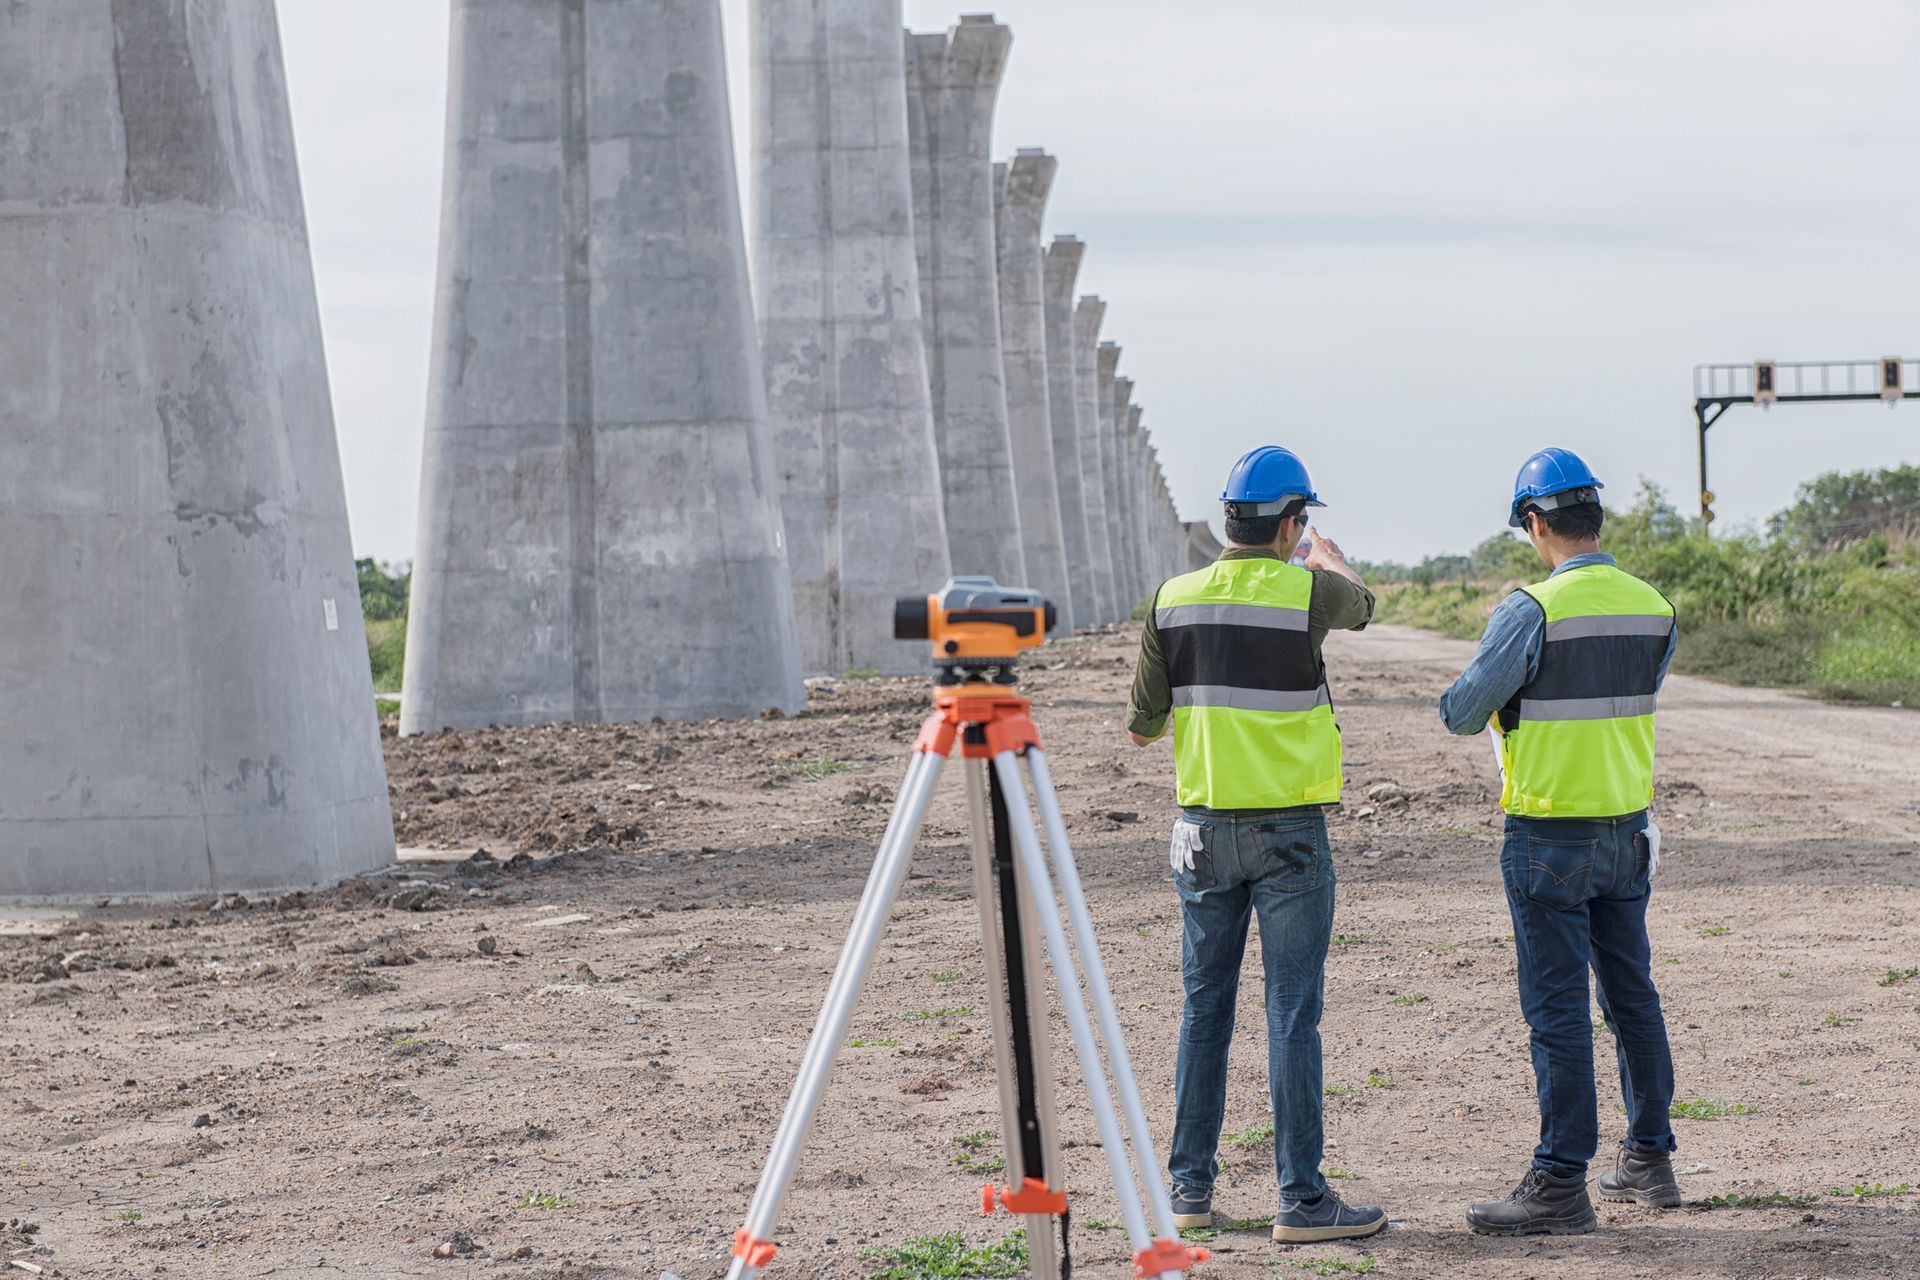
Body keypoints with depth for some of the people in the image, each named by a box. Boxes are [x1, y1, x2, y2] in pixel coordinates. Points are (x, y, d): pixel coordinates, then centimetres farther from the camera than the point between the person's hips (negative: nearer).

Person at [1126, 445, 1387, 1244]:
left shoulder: (1173, 600, -1)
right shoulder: (1307, 593, -10)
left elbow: (1142, 726, 6)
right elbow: (1360, 605, 16)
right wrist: (1329, 558, 38)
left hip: (1204, 831, 4)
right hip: (1288, 830, -4)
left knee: (1205, 1008, 12)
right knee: (1292, 1014, -2)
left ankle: (1191, 1187, 16)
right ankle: (1300, 1199, -2)